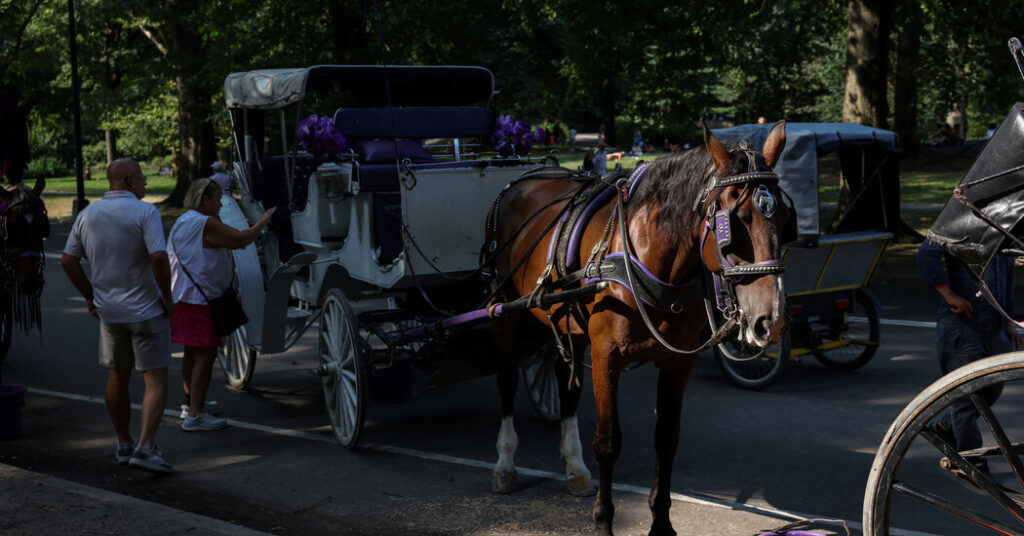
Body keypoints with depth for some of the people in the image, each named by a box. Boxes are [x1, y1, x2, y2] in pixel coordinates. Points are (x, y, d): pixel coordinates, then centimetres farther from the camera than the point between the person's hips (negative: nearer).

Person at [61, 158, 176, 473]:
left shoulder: (88, 214, 5)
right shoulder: (145, 213, -14)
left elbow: (68, 260, 7)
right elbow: (159, 258, -25)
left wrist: (90, 295, 14)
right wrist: (168, 298, -13)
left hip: (108, 311, 6)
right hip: (146, 309, -6)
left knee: (117, 378, 18)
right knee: (156, 381, -2)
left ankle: (124, 444, 27)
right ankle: (145, 447, -13)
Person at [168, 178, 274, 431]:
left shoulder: (182, 222, 17)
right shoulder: (205, 224, -15)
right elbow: (241, 239, -17)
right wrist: (262, 222, -2)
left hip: (182, 297, 10)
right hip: (199, 299, -10)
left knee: (192, 353, 20)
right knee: (205, 355, -7)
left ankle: (192, 403, 33)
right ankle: (195, 416, -7)